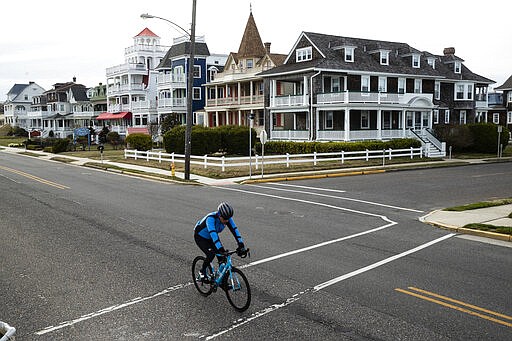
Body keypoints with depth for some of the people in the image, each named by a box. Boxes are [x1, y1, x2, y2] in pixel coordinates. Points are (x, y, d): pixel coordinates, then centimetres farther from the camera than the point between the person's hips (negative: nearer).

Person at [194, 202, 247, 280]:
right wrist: (221, 250, -58)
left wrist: (241, 245, -39)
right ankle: (203, 271, 0)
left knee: (222, 258, -10)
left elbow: (234, 230, -27)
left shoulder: (227, 218, -22)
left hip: (212, 238, 5)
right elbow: (213, 234, -49)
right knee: (211, 254, -27)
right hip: (200, 236, -5)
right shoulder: (211, 218, -39)